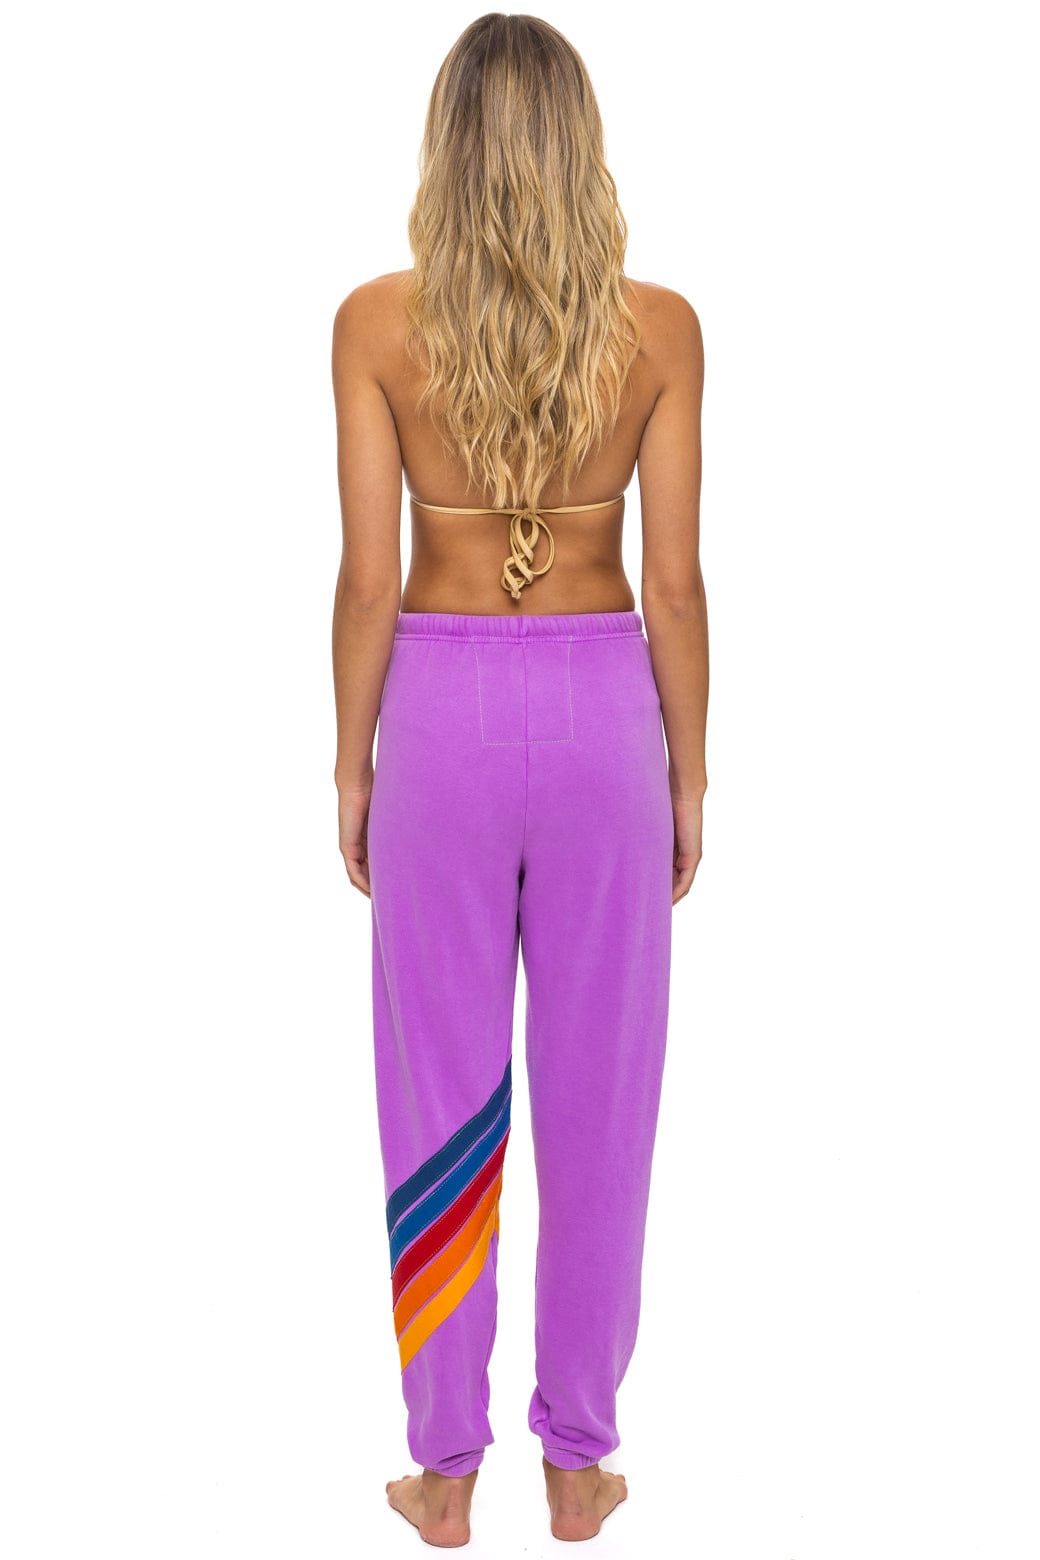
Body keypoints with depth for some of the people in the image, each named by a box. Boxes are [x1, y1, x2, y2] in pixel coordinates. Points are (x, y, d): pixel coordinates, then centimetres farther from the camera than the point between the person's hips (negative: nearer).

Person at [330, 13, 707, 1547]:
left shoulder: (378, 322, -7)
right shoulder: (659, 327, -5)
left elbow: (369, 581, -6)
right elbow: (673, 584, -4)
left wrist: (352, 765, 5)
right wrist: (689, 773, 7)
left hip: (442, 709, 0)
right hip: (603, 709, 1)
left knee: (442, 1098, 11)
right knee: (598, 1094, 12)